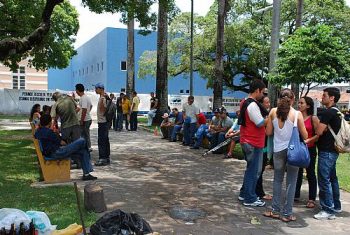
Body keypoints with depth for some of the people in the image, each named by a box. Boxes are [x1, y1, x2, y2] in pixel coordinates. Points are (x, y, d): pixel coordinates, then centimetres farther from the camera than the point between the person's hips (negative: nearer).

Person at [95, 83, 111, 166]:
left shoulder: (103, 98, -16)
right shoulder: (102, 97, 15)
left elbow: (103, 110, -21)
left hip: (102, 122, -11)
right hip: (102, 122, 11)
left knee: (101, 141, -8)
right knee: (105, 140, 13)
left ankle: (102, 159, -5)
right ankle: (107, 158, 19)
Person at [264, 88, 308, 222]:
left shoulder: (273, 112, -3)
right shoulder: (297, 114, -10)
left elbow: (268, 132, 2)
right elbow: (305, 136, -5)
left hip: (278, 150, 2)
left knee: (277, 180, 16)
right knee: (291, 182, 7)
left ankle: (276, 210, 21)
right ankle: (287, 213, 12)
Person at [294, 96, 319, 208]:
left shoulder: (313, 118, -7)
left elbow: (318, 134, -11)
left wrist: (308, 140, -22)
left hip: (309, 149, -4)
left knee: (310, 174, 4)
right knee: (297, 173, 14)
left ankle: (312, 199, 12)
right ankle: (296, 195, 26)